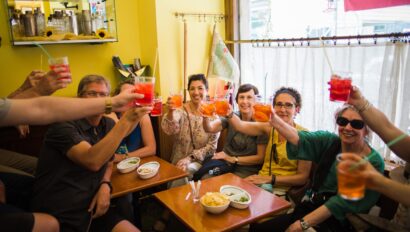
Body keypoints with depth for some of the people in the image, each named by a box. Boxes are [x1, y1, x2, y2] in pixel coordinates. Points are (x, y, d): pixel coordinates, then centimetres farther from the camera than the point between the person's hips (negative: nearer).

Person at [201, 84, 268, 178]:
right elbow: (210, 128, -16)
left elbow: (261, 158, -8)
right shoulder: (230, 117, 1)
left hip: (246, 171, -3)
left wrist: (233, 159, -12)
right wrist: (206, 116, -36)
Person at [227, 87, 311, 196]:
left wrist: (269, 179, -18)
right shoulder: (270, 127, 2)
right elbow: (240, 125, -13)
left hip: (282, 190, -4)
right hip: (262, 182, 4)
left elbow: (303, 177, -10)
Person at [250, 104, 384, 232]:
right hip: (307, 209, 4)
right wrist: (273, 118, -38)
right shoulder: (329, 142, 1)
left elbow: (343, 202, -16)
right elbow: (299, 139, -19)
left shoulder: (373, 163, -10)